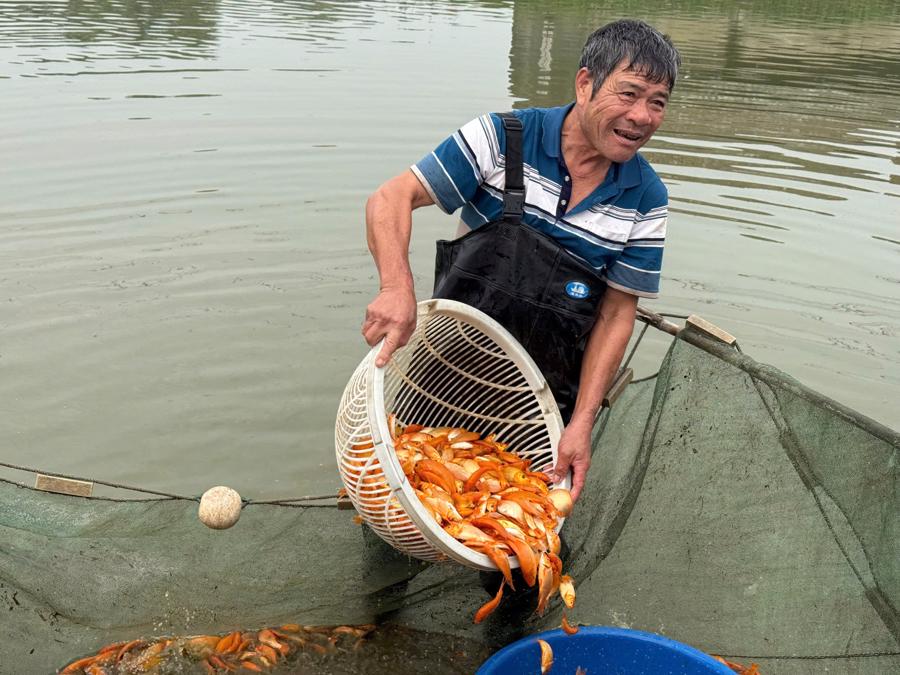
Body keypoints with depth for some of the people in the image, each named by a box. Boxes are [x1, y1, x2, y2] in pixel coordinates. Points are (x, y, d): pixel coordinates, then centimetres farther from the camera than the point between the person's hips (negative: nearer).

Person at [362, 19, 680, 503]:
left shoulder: (647, 201, -6)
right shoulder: (503, 140, -13)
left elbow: (616, 316, -5)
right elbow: (391, 199, -16)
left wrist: (582, 424, -12)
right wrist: (398, 288, -35)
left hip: (547, 394, 2)